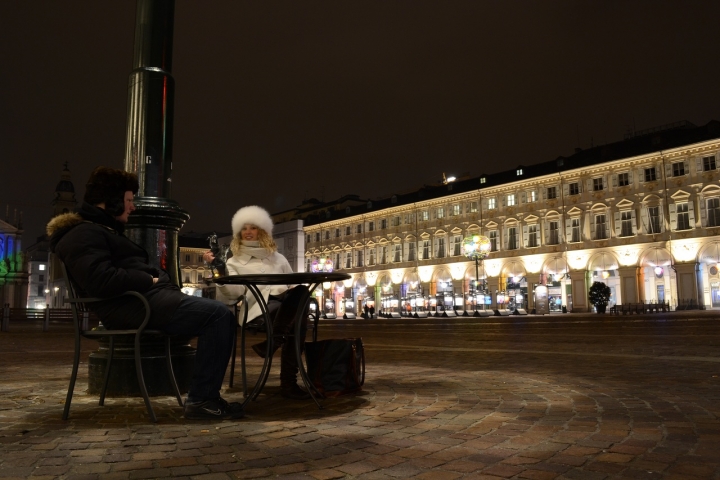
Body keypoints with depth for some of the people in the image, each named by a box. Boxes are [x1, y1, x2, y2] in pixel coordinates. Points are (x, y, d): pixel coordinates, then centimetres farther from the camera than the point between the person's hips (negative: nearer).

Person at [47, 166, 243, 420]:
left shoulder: (103, 230, 28)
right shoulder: (84, 233, -7)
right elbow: (100, 280, -24)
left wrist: (156, 278, 10)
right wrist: (150, 280, -14)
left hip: (145, 299, 11)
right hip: (134, 305, -11)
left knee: (217, 314, 9)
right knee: (218, 314, -20)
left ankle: (204, 395, 4)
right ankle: (201, 399, -16)